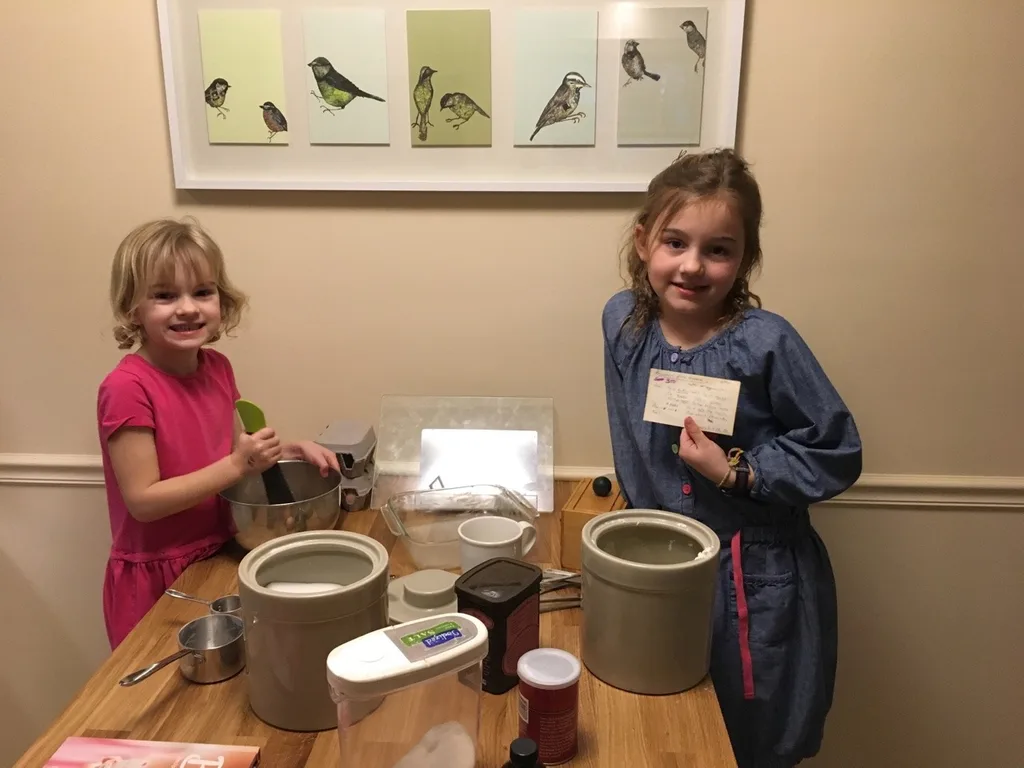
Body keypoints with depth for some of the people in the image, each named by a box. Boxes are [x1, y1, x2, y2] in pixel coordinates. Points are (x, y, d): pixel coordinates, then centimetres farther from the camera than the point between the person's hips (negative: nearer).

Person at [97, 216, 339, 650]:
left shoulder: (217, 368, -2)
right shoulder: (127, 388, -23)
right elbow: (143, 500, -22)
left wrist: (287, 451, -7)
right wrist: (237, 466, -29)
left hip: (217, 560, 6)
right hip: (155, 581, -6)